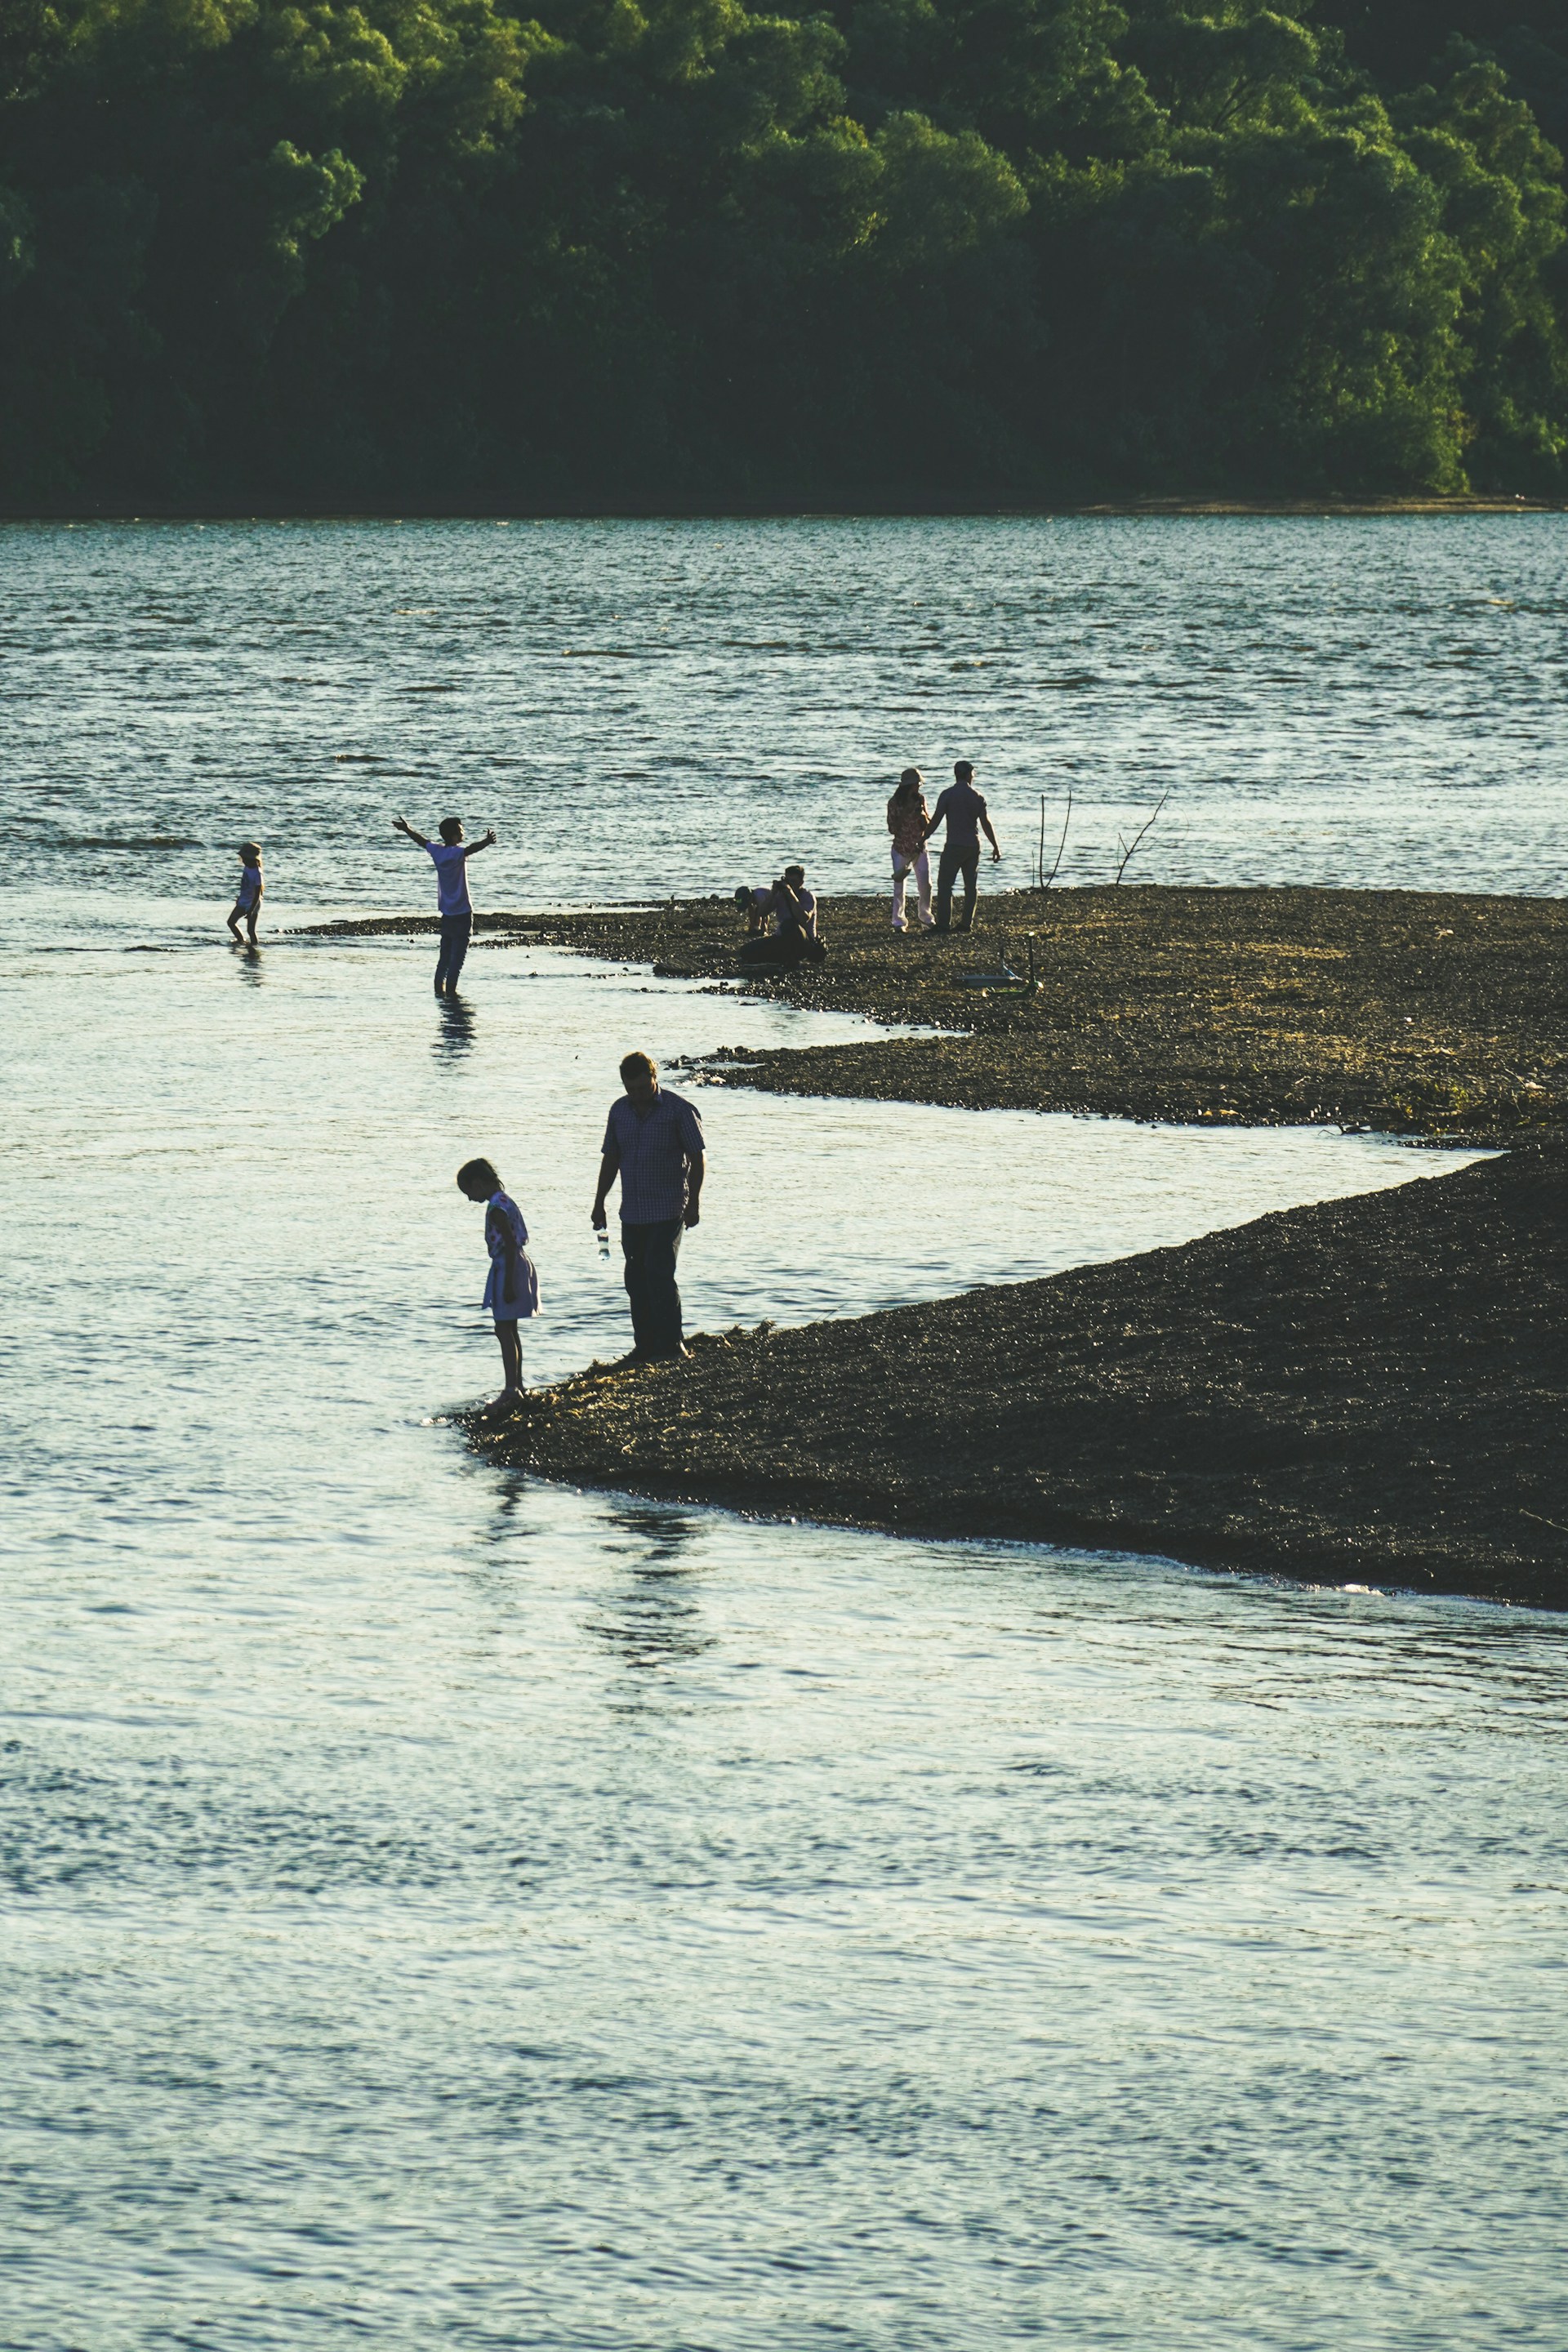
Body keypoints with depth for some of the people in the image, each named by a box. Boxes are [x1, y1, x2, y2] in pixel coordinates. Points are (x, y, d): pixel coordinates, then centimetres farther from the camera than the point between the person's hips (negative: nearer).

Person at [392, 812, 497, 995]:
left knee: (445, 954, 16)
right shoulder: (456, 853, -17)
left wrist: (406, 829, 41)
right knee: (457, 956, -5)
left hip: (446, 912, 7)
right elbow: (471, 849, -39)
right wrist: (487, 842, -57)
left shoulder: (437, 851, 4)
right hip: (462, 912, -7)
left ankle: (439, 987, 17)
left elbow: (422, 841, 22)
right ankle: (450, 990, -9)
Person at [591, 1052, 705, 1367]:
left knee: (659, 1275, -13)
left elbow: (697, 1158, -5)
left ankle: (671, 1345, -7)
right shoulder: (619, 1111, 9)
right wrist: (599, 1203, 15)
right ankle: (644, 1348, 15)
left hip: (668, 1211, -6)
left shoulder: (678, 1110, -7)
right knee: (636, 1281, 7)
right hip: (632, 1211, 6)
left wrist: (693, 1202, -12)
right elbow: (611, 1159, 17)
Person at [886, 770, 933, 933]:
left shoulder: (920, 800, 3)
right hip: (901, 850, -3)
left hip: (919, 849, 3)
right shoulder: (894, 803, -7)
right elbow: (892, 828, -7)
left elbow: (928, 826, 4)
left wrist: (922, 816, -14)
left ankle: (926, 919, 13)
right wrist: (904, 815, -20)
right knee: (899, 886, -3)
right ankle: (899, 922, 3)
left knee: (925, 885, 0)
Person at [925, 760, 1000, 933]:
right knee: (971, 886, 10)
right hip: (973, 846, 3)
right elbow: (986, 823, 2)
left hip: (954, 846, -3)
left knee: (945, 884, 0)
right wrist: (995, 847, 9)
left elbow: (936, 821, -7)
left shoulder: (948, 795, -6)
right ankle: (967, 923, 9)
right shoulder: (976, 797, 2)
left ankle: (943, 923, -6)